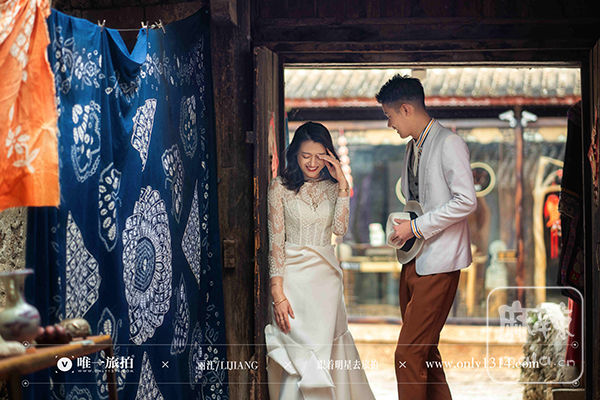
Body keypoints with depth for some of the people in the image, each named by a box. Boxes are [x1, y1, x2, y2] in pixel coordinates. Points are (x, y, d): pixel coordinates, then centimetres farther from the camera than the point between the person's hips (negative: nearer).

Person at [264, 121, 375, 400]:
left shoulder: (332, 187, 8)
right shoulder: (280, 188, -3)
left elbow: (339, 228, -8)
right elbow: (275, 243, -6)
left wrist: (342, 184, -11)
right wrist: (278, 293, -12)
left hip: (326, 275, 4)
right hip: (293, 274, -3)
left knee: (329, 349, 5)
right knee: (303, 350, -10)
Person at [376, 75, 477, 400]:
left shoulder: (449, 144, -10)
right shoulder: (412, 147, 17)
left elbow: (466, 201, -19)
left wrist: (416, 227, -16)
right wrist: (401, 226, 8)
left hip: (438, 263, -9)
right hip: (413, 260, 9)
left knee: (408, 355, -13)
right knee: (424, 352, 13)